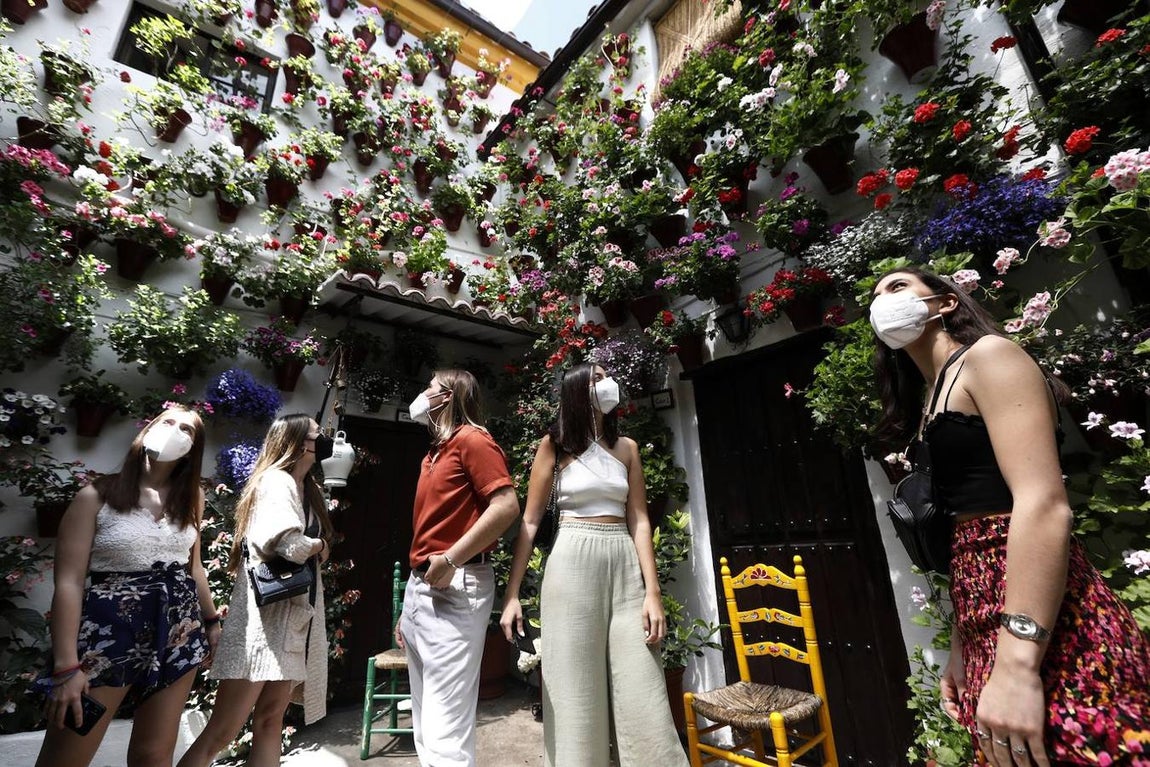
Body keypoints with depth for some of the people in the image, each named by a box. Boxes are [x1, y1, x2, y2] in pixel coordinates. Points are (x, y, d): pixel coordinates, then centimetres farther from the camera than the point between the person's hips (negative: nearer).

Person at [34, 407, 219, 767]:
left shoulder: (190, 498, 8)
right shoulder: (97, 495, -5)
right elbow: (68, 582, -9)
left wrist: (211, 620, 19)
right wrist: (66, 666, -15)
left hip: (179, 630, 4)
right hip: (110, 630, -3)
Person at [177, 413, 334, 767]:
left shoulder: (305, 488, 15)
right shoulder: (276, 481, -13)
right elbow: (288, 545, -26)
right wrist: (320, 545, -9)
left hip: (290, 618, 9)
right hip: (262, 619, -8)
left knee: (270, 720, 13)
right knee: (221, 732, 0)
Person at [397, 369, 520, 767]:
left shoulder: (471, 439, -7)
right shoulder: (434, 453, 20)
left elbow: (507, 506, -20)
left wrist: (451, 559, -20)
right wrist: (409, 605, 20)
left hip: (455, 589, -9)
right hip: (419, 587, 10)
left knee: (444, 731, -4)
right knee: (425, 725, 17)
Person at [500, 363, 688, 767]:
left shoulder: (626, 448, 8)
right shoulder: (554, 445, -1)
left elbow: (639, 521, 5)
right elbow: (530, 521, 0)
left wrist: (653, 591, -3)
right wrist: (512, 593, -4)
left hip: (625, 567, 3)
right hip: (573, 566, -2)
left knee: (643, 696, 4)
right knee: (575, 695, 6)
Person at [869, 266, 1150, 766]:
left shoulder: (987, 355, -5)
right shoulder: (933, 402, 18)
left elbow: (1045, 504, -18)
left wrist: (1017, 663, -24)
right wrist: (960, 653, 18)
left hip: (1038, 627, -8)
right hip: (989, 617, 8)